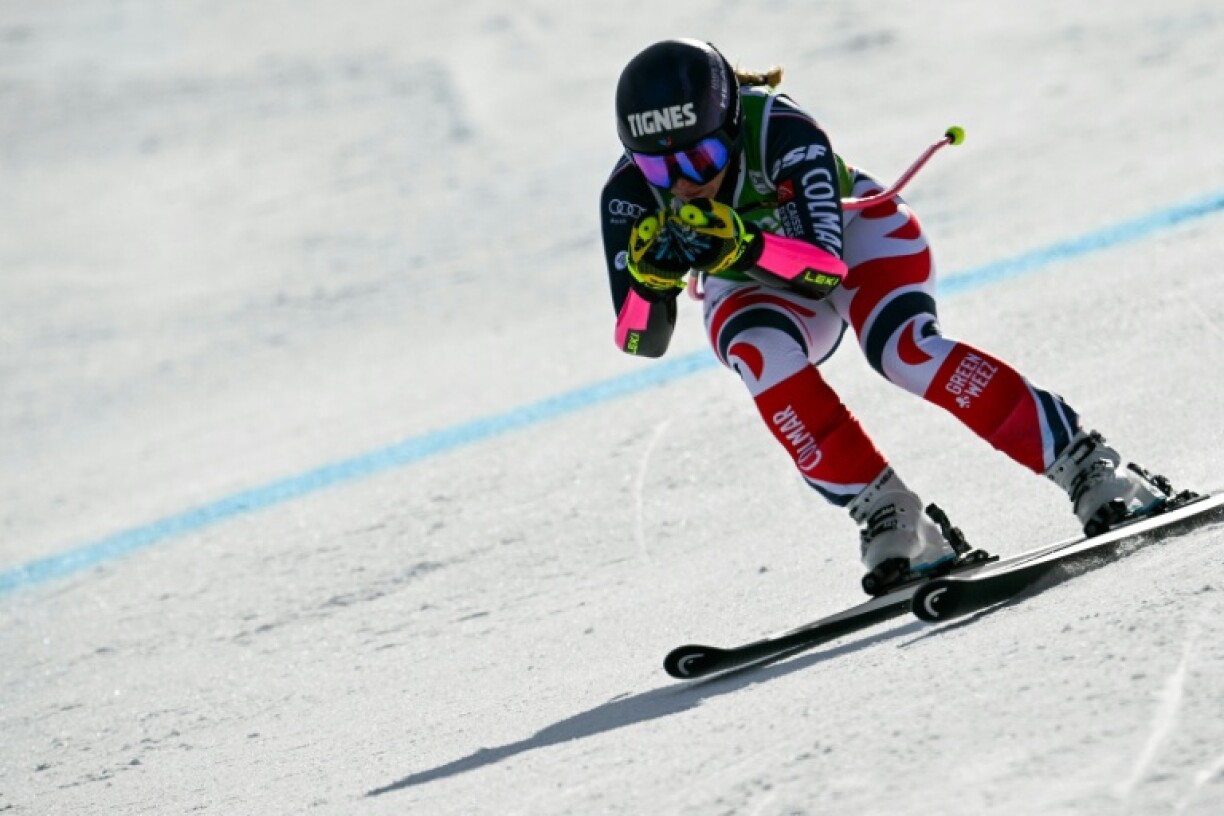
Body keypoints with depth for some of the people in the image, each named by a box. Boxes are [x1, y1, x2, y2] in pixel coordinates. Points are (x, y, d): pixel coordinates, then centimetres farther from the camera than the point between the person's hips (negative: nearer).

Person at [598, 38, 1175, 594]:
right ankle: (887, 517, -23)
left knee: (902, 348, -31)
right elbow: (642, 340, -25)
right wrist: (651, 277, -45)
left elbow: (827, 265, -38)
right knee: (764, 358, -32)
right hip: (755, 294, 2)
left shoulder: (780, 132, -35)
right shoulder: (630, 195, -27)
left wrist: (742, 247, -54)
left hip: (852, 230, -2)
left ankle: (1087, 469, -25)